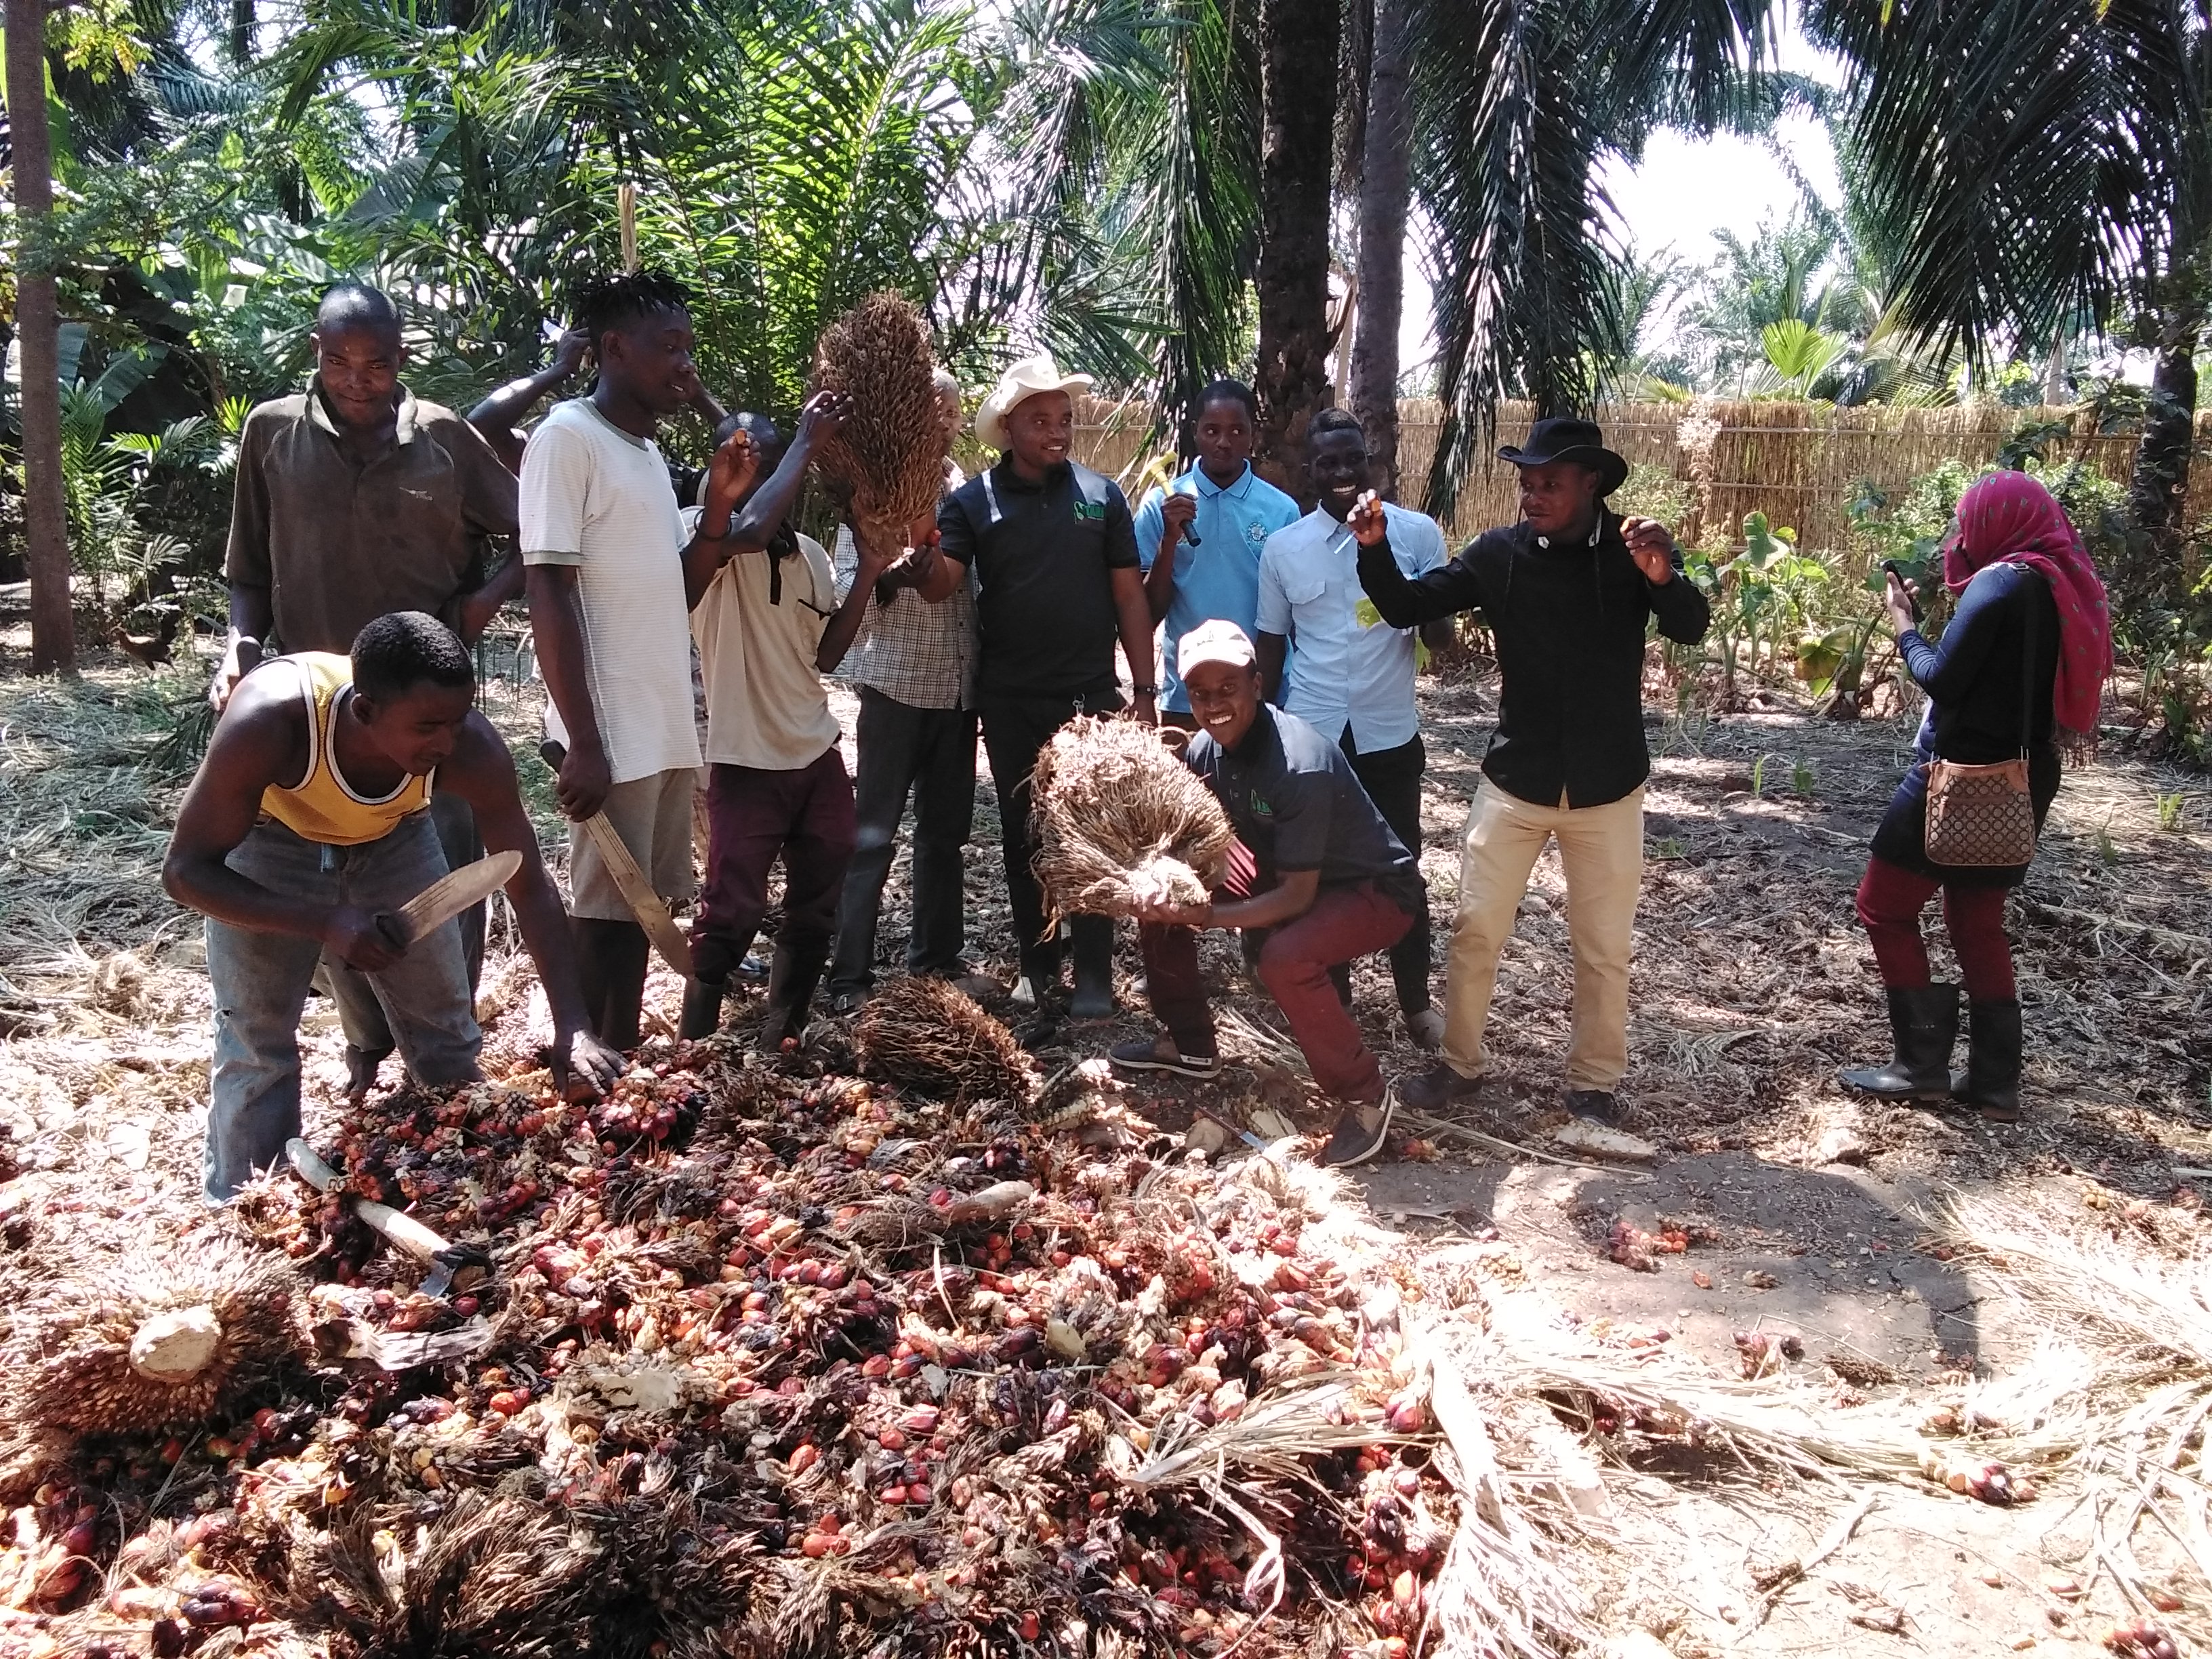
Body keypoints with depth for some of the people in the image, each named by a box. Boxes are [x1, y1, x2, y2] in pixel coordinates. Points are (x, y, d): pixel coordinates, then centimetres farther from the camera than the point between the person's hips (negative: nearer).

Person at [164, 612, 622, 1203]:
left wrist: (573, 1029, -34)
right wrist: (324, 923, -44)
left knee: (448, 1035, 4)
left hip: (393, 837, 2)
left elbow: (531, 889, -26)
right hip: (268, 839, -2)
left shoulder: (472, 749, -35)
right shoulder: (269, 722, -42)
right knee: (255, 1043, -5)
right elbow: (186, 869, -31)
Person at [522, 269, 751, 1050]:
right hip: (612, 732, -8)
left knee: (642, 910, 12)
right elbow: (550, 596, -15)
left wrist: (719, 506, 7)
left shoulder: (647, 449, 16)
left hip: (665, 726, 8)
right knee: (608, 919, -3)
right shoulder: (568, 436, -9)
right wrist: (583, 742, -20)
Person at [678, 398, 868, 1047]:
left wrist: (868, 574, 1)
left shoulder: (811, 554, 9)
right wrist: (807, 442, -25)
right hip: (747, 763, -7)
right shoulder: (711, 547, -12)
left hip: (819, 756, 7)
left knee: (816, 913, 13)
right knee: (732, 917, -2)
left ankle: (781, 1044, 27)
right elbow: (750, 529, -36)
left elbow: (822, 656, 10)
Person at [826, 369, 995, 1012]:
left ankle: (938, 957, 25)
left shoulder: (967, 490, 9)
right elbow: (846, 592, -9)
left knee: (947, 829, 13)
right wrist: (890, 580, -27)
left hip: (959, 687, 5)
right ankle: (850, 977, 2)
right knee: (872, 835, -3)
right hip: (895, 685, -5)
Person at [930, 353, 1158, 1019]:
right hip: (1010, 702, 1)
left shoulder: (1100, 496, 2)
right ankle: (1037, 965, 23)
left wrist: (1145, 690, 0)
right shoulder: (973, 501, 0)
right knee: (1022, 834, 10)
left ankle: (1094, 975, 13)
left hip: (1090, 696, -1)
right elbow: (937, 586, -10)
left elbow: (1129, 597, 3)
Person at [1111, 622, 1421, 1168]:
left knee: (1285, 957, -36)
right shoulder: (1206, 748, -10)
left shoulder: (1300, 767, -33)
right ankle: (1190, 1044, 20)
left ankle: (1364, 1095, -13)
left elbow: (1297, 897, -30)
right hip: (1281, 870, 8)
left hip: (1372, 888, -8)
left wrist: (1210, 915, -41)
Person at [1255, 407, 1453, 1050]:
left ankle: (1416, 1002, 24)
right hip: (1311, 736, 1)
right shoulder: (1283, 546, 0)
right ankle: (1333, 996, 26)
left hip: (1389, 734, -1)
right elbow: (1272, 645, 8)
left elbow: (1441, 635, -4)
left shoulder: (1417, 532, -5)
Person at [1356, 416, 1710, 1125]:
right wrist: (1375, 550, -24)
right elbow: (1407, 607, -5)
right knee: (1475, 929, 7)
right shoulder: (1498, 553, -5)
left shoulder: (1632, 550, -9)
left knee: (1603, 947, 10)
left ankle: (1593, 1082, 26)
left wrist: (1664, 578, -44)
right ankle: (1459, 1062, 25)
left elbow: (1692, 628, -23)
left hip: (1606, 786, -1)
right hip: (1515, 779, 1)